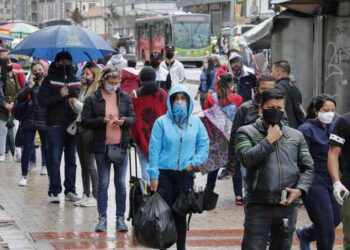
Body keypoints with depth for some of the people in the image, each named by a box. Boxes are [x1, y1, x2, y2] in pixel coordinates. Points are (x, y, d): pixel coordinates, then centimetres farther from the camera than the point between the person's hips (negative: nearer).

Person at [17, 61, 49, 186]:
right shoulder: (29, 84, 5)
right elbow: (20, 98, -10)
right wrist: (30, 85, -14)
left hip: (45, 121, -1)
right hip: (29, 121, 1)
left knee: (47, 148, 9)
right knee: (27, 148, 0)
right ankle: (24, 175, 5)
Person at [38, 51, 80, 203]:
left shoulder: (76, 81, 13)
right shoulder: (49, 80, 2)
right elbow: (42, 101, -5)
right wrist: (60, 95, -13)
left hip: (73, 125, 4)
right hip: (55, 125, -4)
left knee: (71, 159, 8)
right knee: (54, 159, -5)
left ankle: (70, 190, 15)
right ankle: (54, 191, -3)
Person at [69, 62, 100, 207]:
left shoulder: (97, 91, -12)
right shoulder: (84, 89, 14)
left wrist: (77, 103, -10)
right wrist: (73, 104, 0)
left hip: (89, 129, -8)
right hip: (80, 127, 8)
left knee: (90, 164, -5)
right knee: (83, 164, 11)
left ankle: (95, 196, 1)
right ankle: (86, 194, 16)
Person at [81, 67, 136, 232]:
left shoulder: (125, 97, 6)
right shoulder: (93, 99, -1)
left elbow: (133, 118, 8)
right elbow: (85, 121, -4)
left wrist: (124, 121, -13)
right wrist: (102, 120, -18)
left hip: (121, 146, 1)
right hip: (101, 146, -1)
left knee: (121, 183, 5)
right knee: (103, 183, 4)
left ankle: (120, 217, 11)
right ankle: (102, 218, 10)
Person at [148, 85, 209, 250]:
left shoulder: (196, 122, 4)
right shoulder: (162, 122, -4)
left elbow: (204, 144, 9)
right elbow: (154, 149, -5)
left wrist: (195, 162, -6)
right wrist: (154, 175, -9)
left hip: (185, 174, 2)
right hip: (164, 174, -2)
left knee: (181, 213, 8)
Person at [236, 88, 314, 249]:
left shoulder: (296, 136, 13)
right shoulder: (247, 132, 3)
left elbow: (308, 167, 11)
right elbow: (246, 159, -14)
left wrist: (300, 189, -5)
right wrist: (269, 140, -10)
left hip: (288, 205, 4)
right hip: (258, 205, -4)